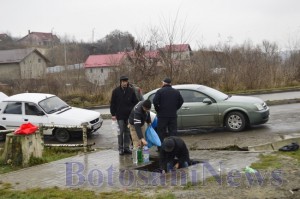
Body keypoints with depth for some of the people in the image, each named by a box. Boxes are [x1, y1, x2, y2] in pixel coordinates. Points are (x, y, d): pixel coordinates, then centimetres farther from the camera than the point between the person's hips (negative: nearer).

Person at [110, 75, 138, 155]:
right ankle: (120, 148, 7)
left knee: (128, 132, 8)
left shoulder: (131, 91, 3)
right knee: (120, 132, 0)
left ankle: (126, 147, 16)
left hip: (129, 115, 2)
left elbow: (135, 102, 9)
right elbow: (112, 103, 2)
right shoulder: (116, 91, -1)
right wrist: (113, 114, -3)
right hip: (120, 116, -2)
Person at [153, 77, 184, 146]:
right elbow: (181, 101, 9)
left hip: (162, 115, -3)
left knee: (161, 132, 3)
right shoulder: (176, 92, 9)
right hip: (173, 115, 4)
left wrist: (158, 109, -1)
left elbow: (155, 101, -15)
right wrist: (175, 109, 13)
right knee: (173, 132, 9)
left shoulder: (160, 91, -6)